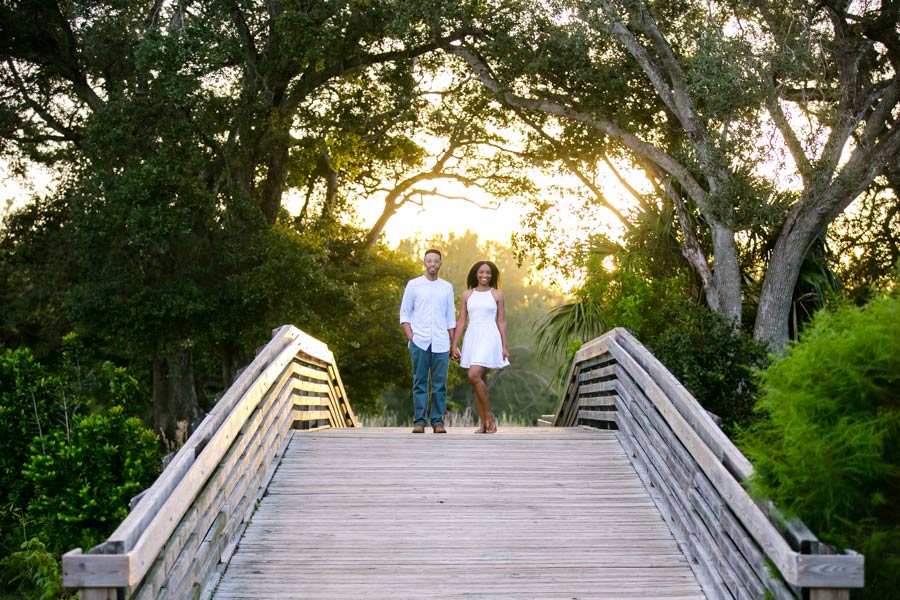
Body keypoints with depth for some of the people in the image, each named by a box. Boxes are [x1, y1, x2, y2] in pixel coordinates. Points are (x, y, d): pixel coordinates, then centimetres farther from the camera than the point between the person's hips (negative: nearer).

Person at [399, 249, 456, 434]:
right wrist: (410, 337, -5)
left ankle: (438, 421, 4)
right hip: (419, 341, -1)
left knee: (439, 383, 0)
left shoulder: (447, 287, 12)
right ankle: (419, 421, 2)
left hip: (441, 343, 1)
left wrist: (452, 343, 9)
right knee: (419, 382, -1)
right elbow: (404, 313, 6)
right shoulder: (413, 285, 6)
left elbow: (450, 317, 14)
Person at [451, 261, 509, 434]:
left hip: (489, 337, -4)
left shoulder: (497, 295, 4)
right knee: (478, 381, 4)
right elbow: (461, 321, 9)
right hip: (472, 337, 4)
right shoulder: (467, 295, 10)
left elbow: (501, 322, 4)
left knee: (474, 375, -20)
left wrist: (504, 347, -2)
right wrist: (454, 346, 4)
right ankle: (484, 423, 10)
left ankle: (489, 416, -6)